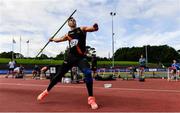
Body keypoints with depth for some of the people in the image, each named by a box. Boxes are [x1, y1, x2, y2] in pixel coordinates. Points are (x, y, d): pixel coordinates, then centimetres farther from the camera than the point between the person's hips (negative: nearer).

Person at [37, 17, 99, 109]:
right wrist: (52, 39, 53)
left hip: (81, 57, -3)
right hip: (70, 57, 3)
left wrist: (95, 27, -35)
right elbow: (59, 39, 37)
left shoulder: (82, 29, 7)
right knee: (59, 74, 6)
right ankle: (46, 91, 26)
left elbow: (93, 28, -12)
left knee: (88, 73, -26)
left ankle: (91, 98, -15)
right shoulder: (68, 34, 17)